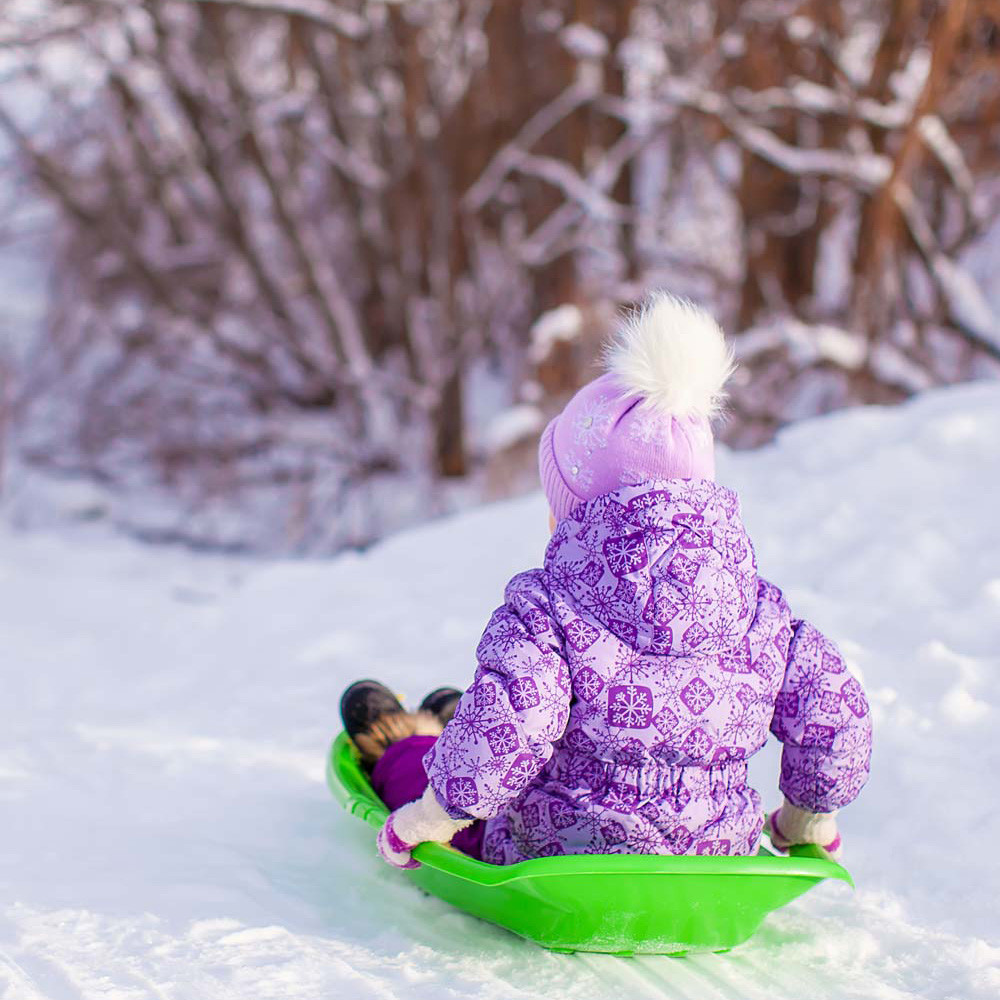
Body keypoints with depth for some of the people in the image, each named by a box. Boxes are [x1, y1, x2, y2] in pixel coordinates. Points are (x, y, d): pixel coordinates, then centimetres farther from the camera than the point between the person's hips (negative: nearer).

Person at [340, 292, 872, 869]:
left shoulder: (545, 611, -22)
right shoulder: (760, 611, -8)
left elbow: (500, 740, -31)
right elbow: (836, 719, -6)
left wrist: (420, 823, -11)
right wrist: (809, 822, 15)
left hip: (554, 862, -5)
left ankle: (396, 758, 61)